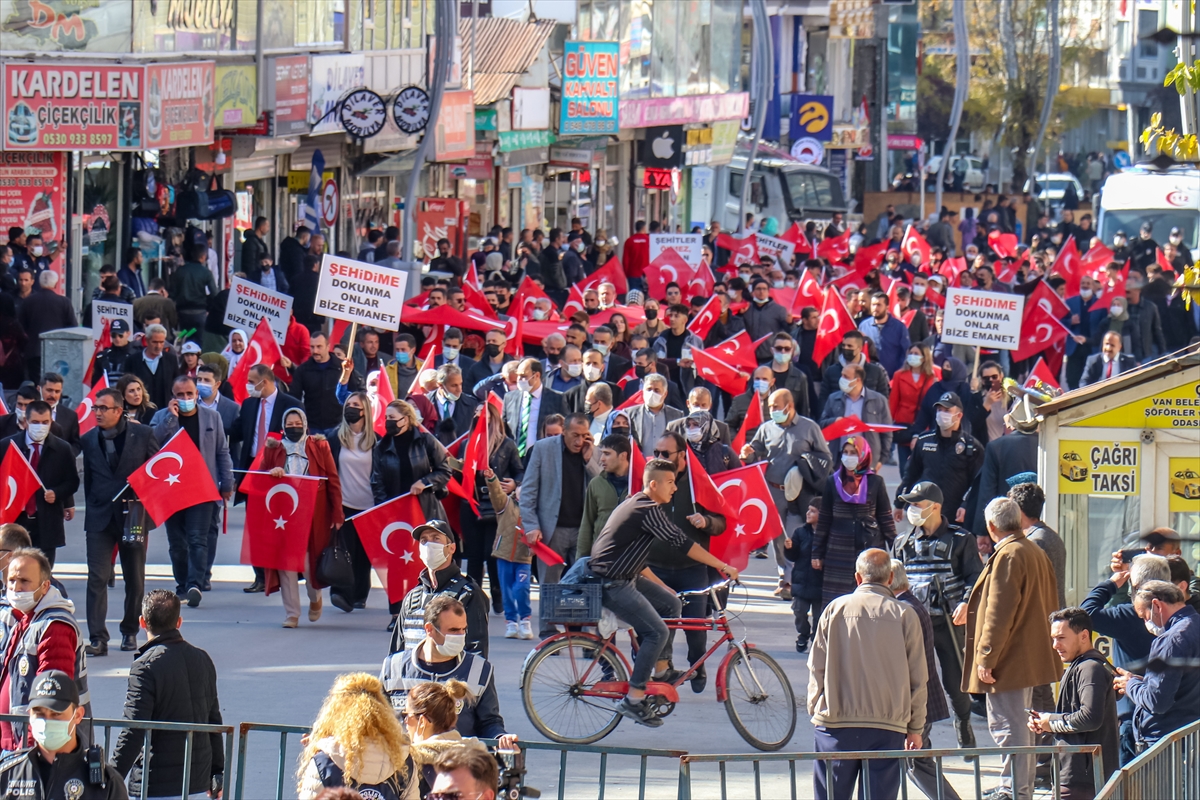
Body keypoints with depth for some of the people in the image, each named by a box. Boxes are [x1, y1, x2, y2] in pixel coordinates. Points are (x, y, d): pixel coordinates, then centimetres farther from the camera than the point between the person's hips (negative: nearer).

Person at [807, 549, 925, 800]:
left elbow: (816, 668, 4)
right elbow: (917, 678, 3)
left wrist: (815, 711, 15)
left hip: (836, 723, 0)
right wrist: (915, 728, 11)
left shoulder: (835, 610, 2)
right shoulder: (904, 615, 0)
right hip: (887, 727, 0)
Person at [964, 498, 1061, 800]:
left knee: (1008, 727, -7)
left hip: (1008, 661, -10)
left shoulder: (1008, 556, -18)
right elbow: (1050, 604, 21)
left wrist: (986, 658, -19)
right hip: (1032, 658, 10)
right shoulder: (1036, 553, 12)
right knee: (1020, 726, 19)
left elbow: (999, 613, -22)